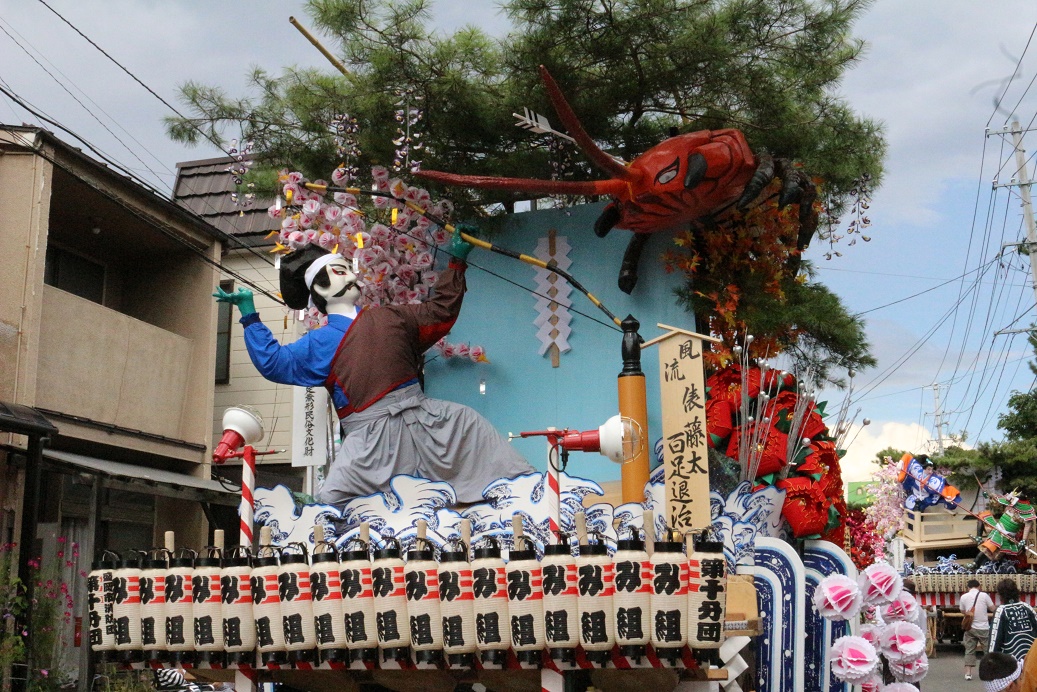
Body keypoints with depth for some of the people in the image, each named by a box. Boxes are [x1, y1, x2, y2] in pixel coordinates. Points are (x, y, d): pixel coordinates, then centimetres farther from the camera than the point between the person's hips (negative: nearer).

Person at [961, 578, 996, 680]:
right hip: (983, 628, -2)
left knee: (969, 650, 7)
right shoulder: (984, 595, -7)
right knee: (988, 650, 10)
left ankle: (968, 673, 5)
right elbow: (993, 608, 0)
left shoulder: (963, 597, -1)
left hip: (970, 627, 2)